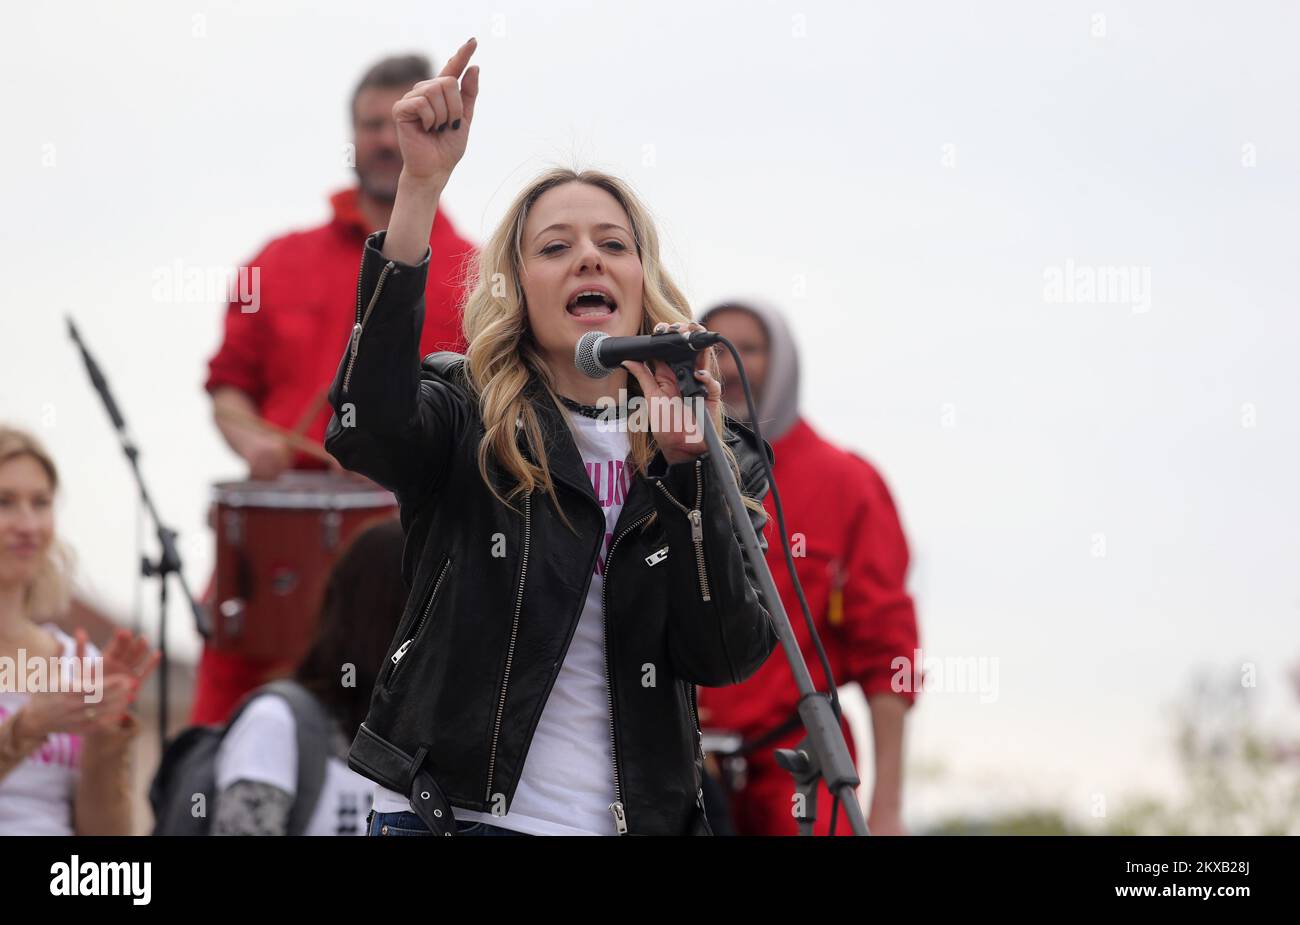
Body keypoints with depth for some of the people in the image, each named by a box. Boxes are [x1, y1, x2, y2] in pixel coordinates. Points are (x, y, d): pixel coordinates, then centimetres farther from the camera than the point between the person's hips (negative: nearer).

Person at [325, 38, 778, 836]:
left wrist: (688, 464, -16)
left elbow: (732, 654, -5)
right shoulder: (466, 420, 0)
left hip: (635, 816, 3)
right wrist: (422, 183, -26)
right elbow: (370, 424, -23)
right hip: (456, 810, -2)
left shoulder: (718, 459, 8)